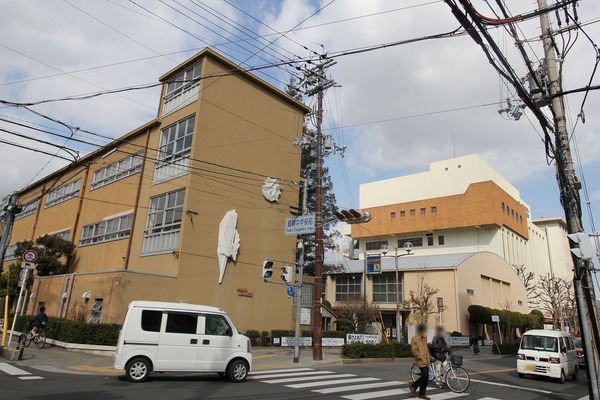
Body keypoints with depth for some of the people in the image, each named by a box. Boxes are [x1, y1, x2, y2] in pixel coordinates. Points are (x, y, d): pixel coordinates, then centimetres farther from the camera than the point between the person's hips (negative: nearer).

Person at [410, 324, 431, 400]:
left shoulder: (424, 338, 12)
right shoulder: (414, 338, -12)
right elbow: (414, 350, -15)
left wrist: (428, 358, 18)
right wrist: (421, 358, -17)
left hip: (426, 361, 8)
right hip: (420, 361, -8)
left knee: (426, 377, 7)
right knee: (425, 376, -14)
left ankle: (422, 394, 17)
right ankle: (413, 386, 6)